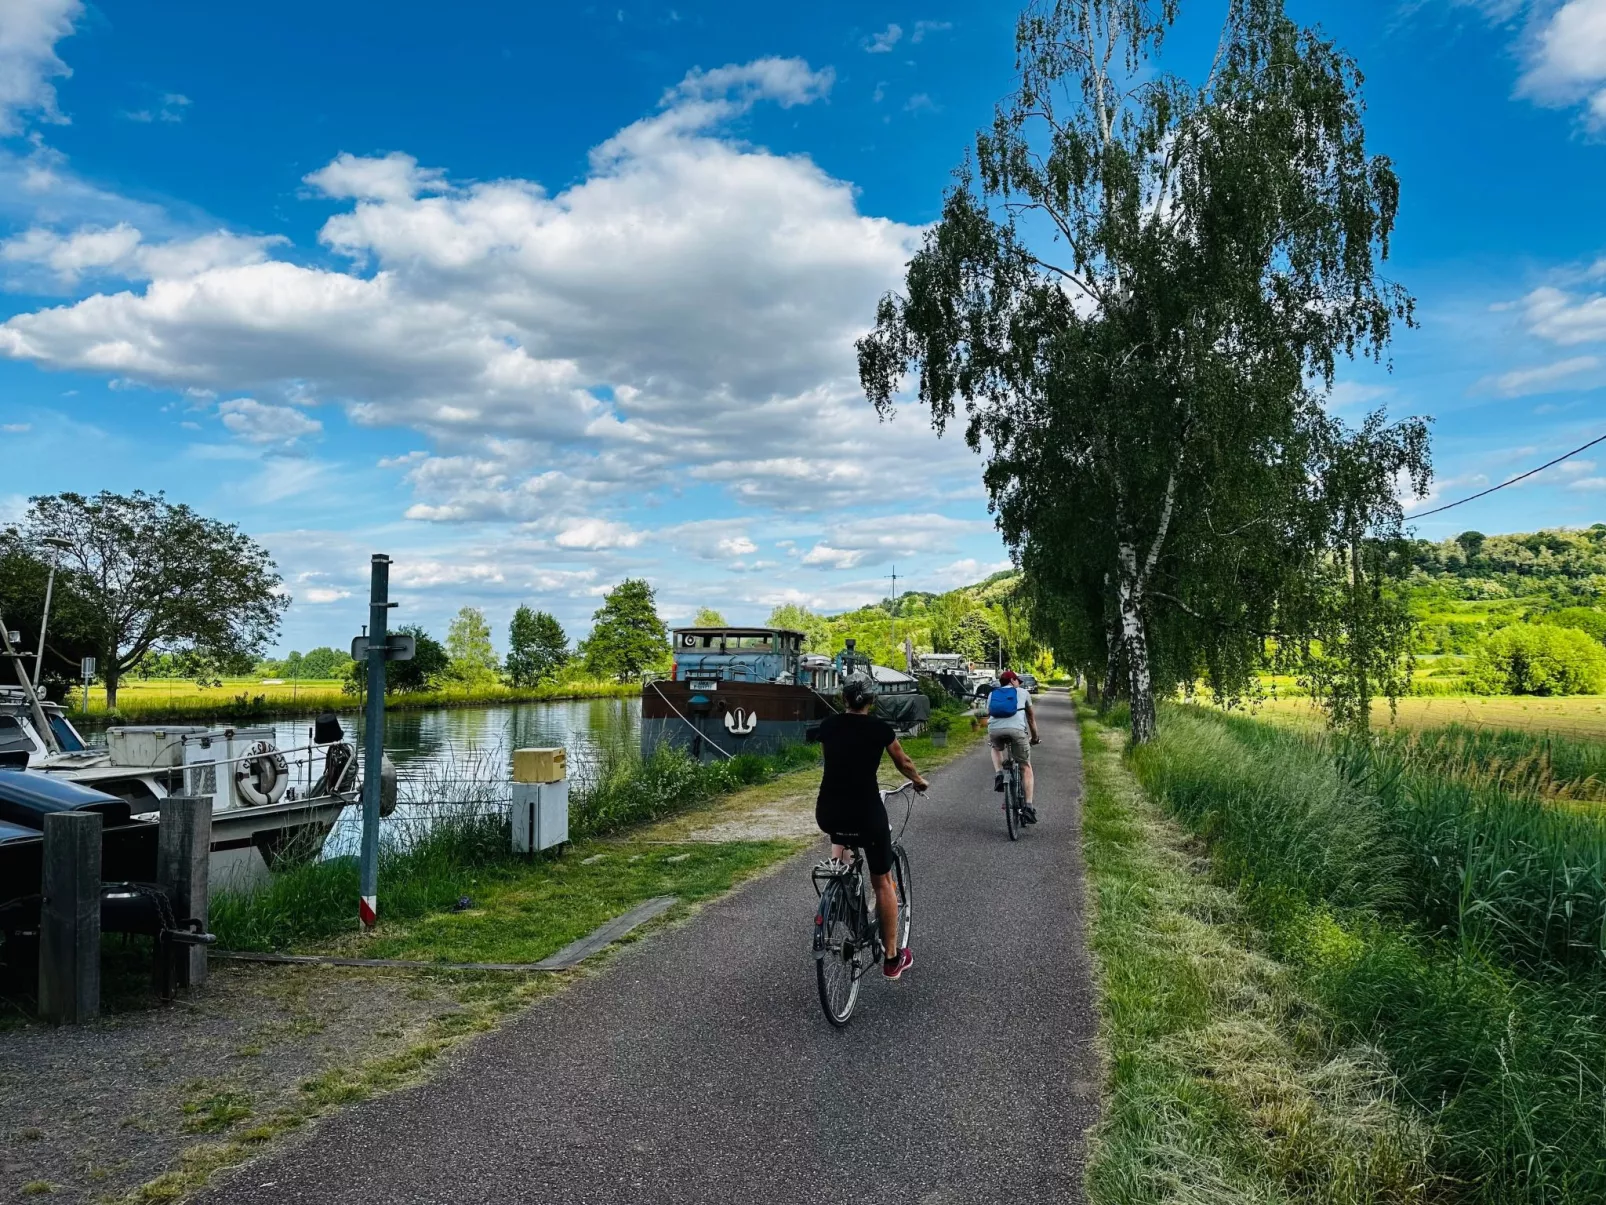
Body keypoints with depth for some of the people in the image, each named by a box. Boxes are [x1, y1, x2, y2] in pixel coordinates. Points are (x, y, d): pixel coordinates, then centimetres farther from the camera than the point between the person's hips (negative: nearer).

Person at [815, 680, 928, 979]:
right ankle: (892, 958, 21)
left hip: (827, 814, 3)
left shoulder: (827, 725, 8)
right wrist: (919, 781, 37)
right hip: (866, 812, -3)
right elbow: (903, 764, 16)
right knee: (883, 881, 14)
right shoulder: (880, 728, 0)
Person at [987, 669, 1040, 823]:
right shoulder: (1023, 692, 27)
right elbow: (1031, 717, 35)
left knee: (996, 749, 38)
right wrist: (1035, 737, 48)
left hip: (995, 730, 2)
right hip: (1016, 729, -2)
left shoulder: (992, 695, 31)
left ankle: (998, 775, 11)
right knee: (1026, 767, 13)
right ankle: (1028, 807, 3)